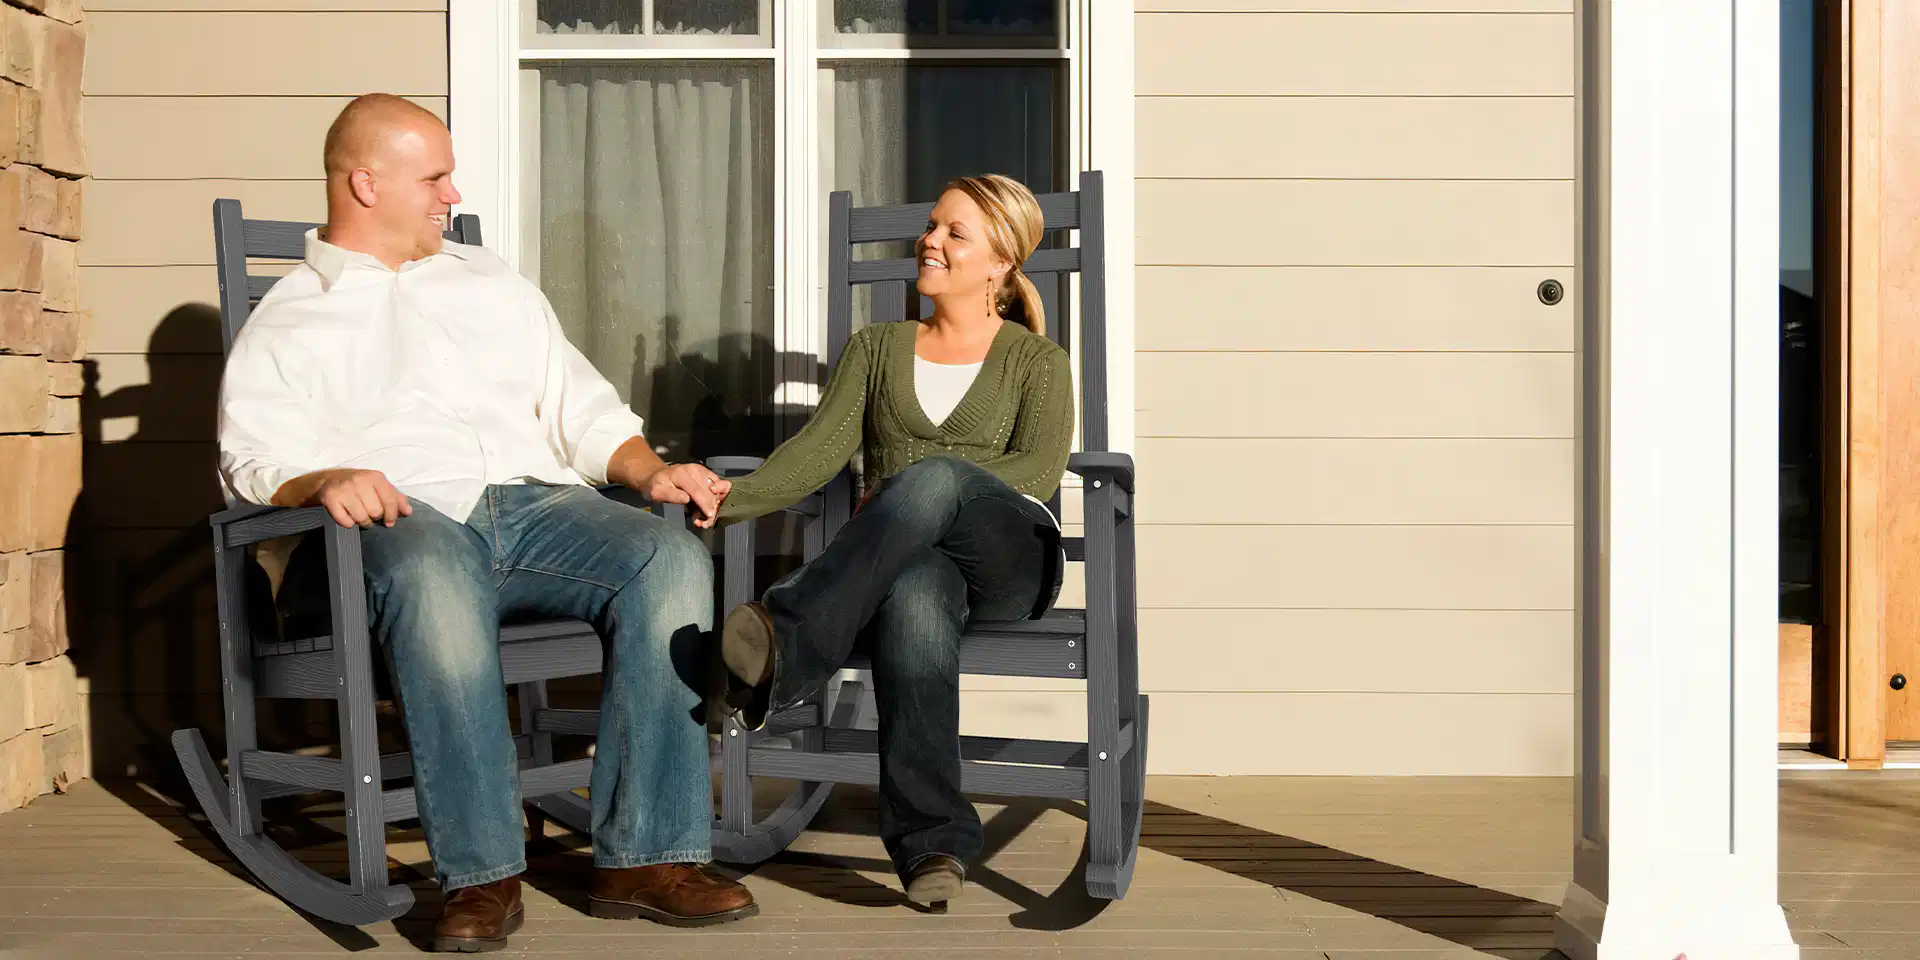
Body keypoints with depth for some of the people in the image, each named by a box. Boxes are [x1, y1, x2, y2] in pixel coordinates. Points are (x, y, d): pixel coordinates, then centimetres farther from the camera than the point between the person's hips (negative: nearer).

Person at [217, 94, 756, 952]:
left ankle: (647, 856, -28)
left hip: (536, 502, 4)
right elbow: (256, 454, 0)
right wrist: (326, 480, -23)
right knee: (434, 578, -41)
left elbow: (581, 407, 28)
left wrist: (649, 471, 8)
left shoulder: (493, 284, 31)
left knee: (672, 558, -27)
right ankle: (481, 874, -36)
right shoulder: (284, 325, 17)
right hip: (404, 520, -4)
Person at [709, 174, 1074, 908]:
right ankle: (933, 844, -48)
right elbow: (820, 447, 8)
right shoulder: (877, 348, 25)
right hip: (903, 557, 2)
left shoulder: (1035, 361, 17)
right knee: (914, 597, -39)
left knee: (932, 478, -38)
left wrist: (919, 488, -14)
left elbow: (1040, 470, -1)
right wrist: (735, 498, -12)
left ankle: (785, 653, -49)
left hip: (1010, 557, -1)